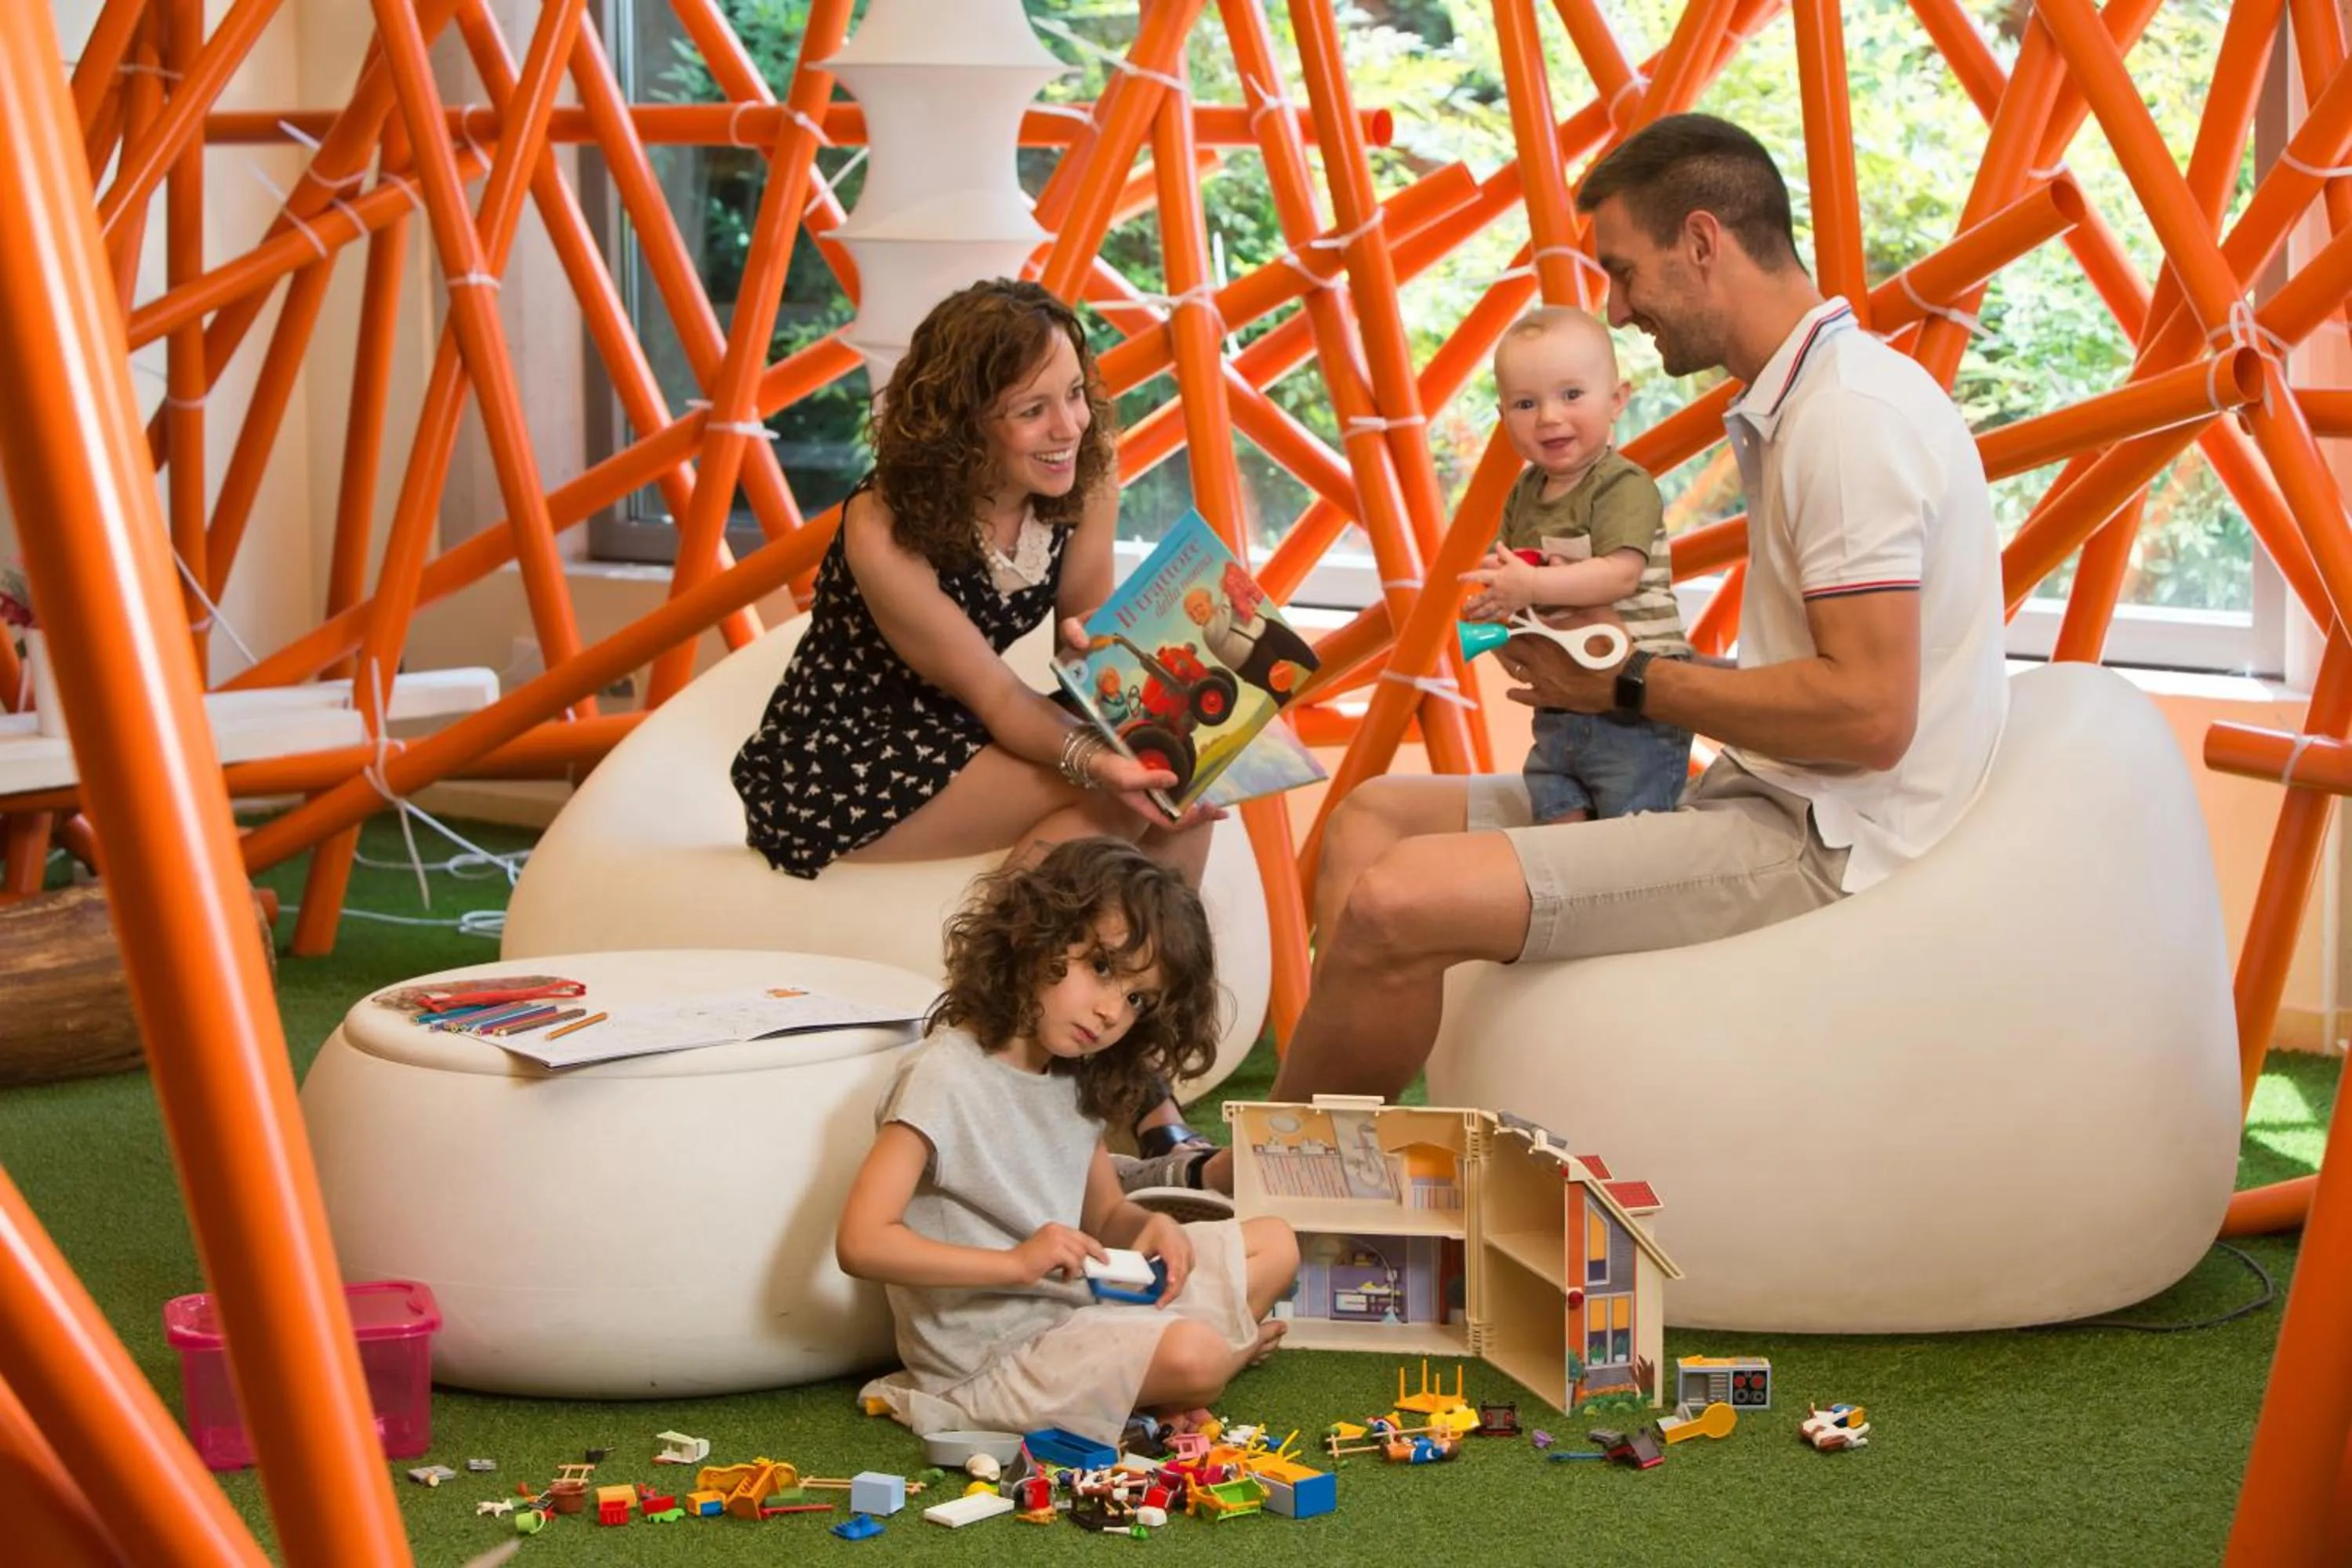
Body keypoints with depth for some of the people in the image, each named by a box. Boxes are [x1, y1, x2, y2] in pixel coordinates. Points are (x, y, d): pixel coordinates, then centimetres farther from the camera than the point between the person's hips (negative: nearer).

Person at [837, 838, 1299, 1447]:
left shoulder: (1076, 1078, 7)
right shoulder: (945, 1077, -18)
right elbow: (861, 1243, -24)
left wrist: (1147, 1227, -6)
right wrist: (1018, 1262, -28)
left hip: (1075, 1303, 9)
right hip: (993, 1347, -9)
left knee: (1274, 1246, 11)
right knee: (1192, 1358, -28)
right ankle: (1232, 1342, 4)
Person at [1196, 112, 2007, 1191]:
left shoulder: (1852, 418, -16)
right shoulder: (1797, 405, 17)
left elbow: (1868, 712, -24)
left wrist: (1629, 687, -13)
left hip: (1827, 848, -11)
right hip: (1774, 811, 11)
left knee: (1397, 901, -24)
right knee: (1373, 818, 10)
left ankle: (1243, 1188, 0)